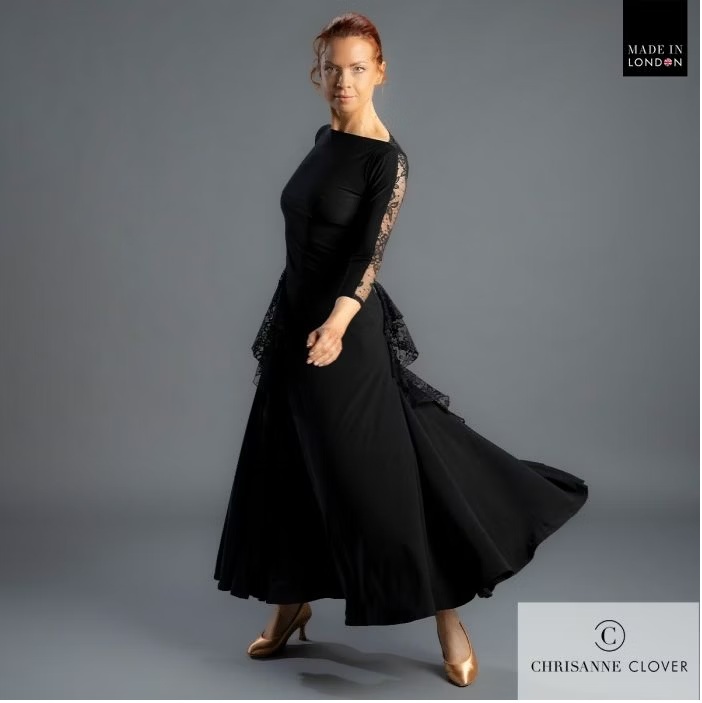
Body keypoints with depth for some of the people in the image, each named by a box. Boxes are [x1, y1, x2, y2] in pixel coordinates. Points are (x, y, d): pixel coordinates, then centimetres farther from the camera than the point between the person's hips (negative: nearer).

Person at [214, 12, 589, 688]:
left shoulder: (387, 159, -12)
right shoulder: (323, 138, 10)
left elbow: (370, 249, -25)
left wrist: (337, 322, -41)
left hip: (346, 328, -7)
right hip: (295, 317, 8)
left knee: (379, 477, -6)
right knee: (285, 471, 13)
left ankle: (448, 621, 7)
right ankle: (291, 603, 30)